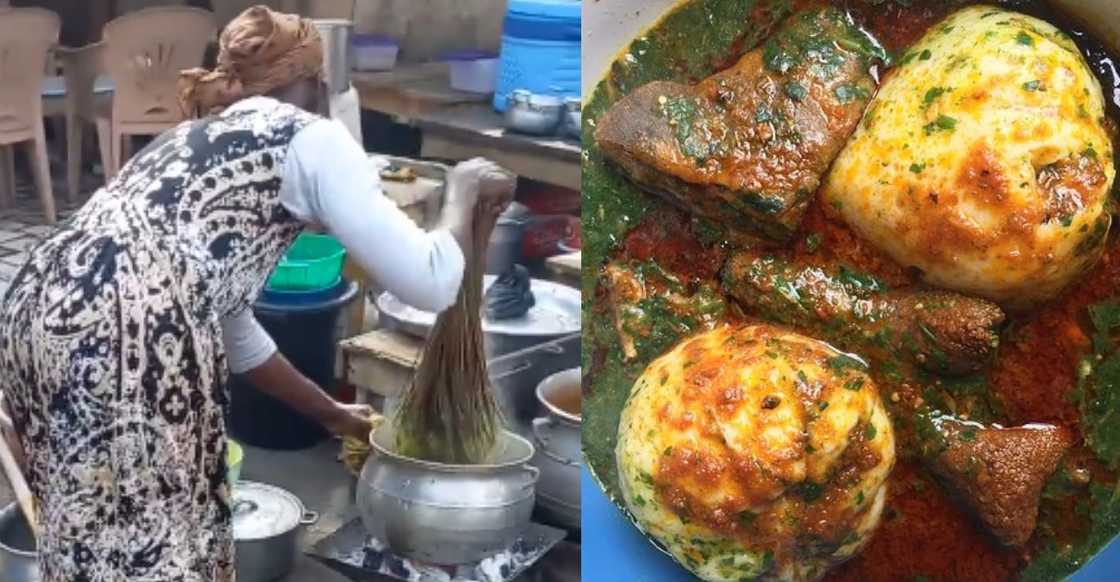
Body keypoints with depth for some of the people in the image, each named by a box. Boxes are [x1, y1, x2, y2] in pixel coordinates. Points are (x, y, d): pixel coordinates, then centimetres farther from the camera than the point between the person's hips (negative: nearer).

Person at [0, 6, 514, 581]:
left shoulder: (197, 142, 33)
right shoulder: (310, 136, 10)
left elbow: (229, 325, 41)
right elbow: (427, 283, 3)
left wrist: (331, 413, 50)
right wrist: (464, 192, 22)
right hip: (119, 331, -9)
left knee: (90, 536, 21)